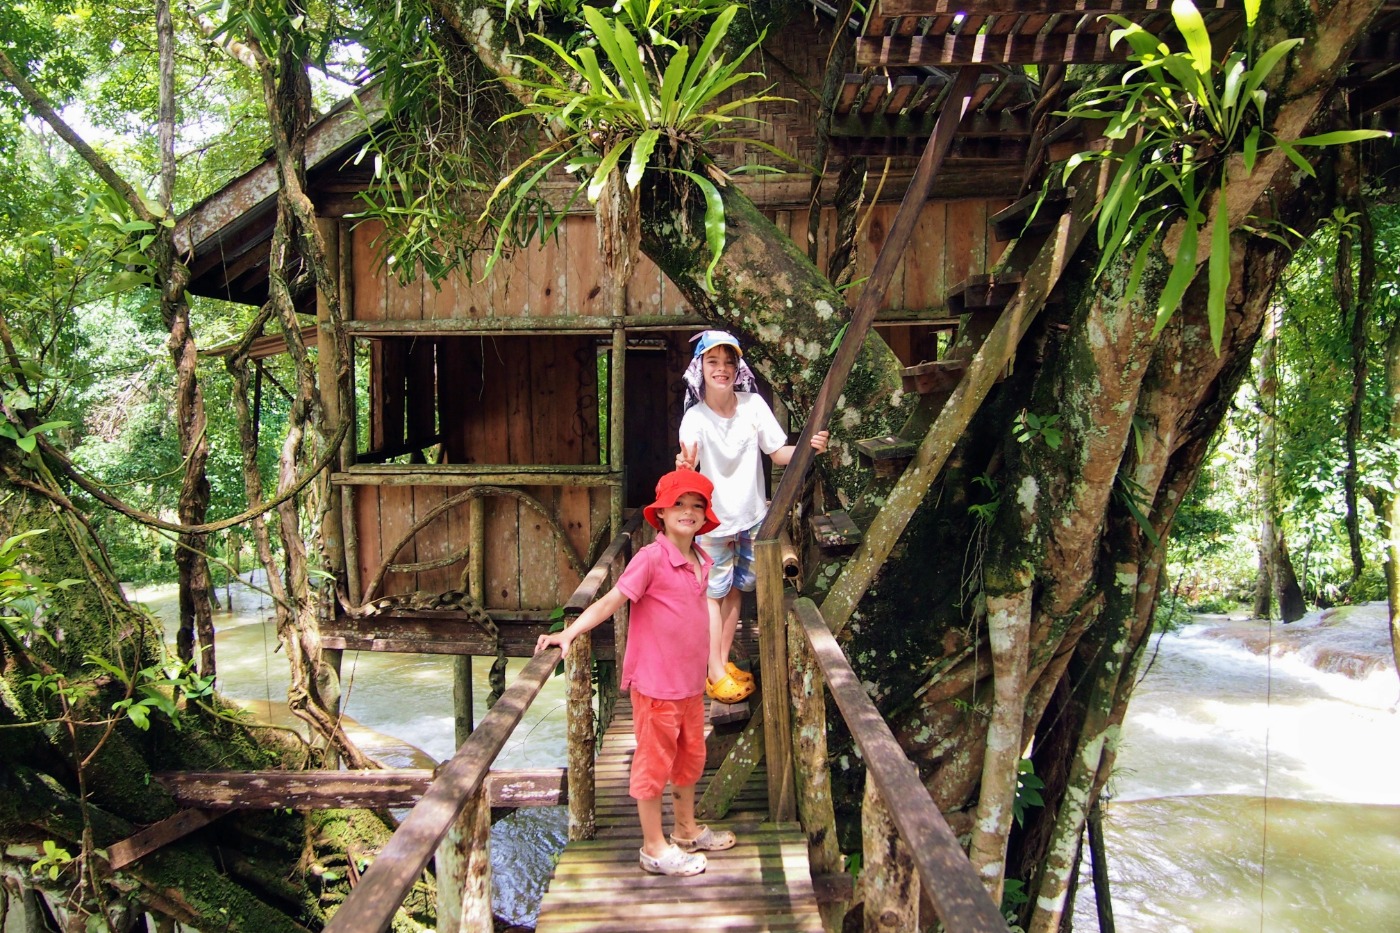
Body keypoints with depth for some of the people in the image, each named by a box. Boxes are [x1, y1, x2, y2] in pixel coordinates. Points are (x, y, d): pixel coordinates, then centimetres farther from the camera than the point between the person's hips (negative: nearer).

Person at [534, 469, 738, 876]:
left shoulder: (702, 562, 5)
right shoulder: (651, 559, -18)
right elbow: (611, 601, -18)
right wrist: (568, 633, -25)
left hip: (691, 682, 8)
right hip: (656, 684, -8)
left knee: (690, 756, 21)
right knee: (654, 761, 6)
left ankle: (687, 831, 41)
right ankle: (654, 847, 22)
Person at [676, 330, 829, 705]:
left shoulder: (753, 405, -9)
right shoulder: (695, 418, -17)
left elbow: (778, 453, -4)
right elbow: (689, 470, -29)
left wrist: (807, 447, -23)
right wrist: (684, 468, -53)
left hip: (751, 515, 4)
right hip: (714, 519, -4)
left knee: (735, 588, 16)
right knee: (714, 592, 3)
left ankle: (723, 661, 32)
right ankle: (715, 673, 15)